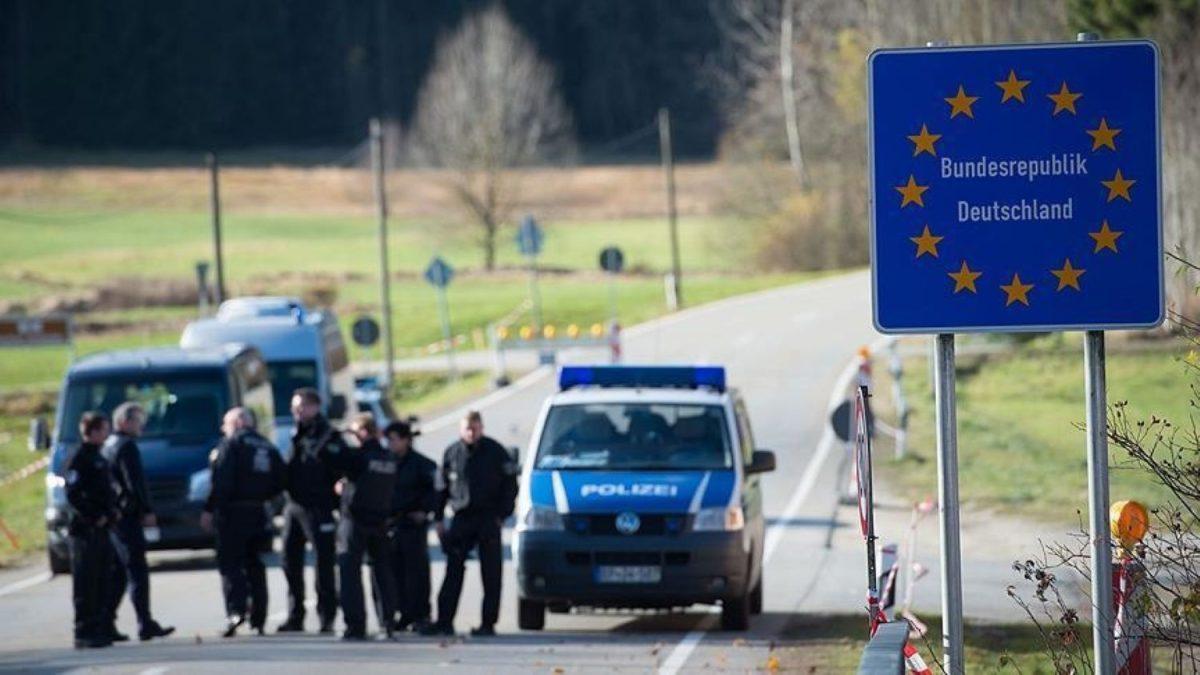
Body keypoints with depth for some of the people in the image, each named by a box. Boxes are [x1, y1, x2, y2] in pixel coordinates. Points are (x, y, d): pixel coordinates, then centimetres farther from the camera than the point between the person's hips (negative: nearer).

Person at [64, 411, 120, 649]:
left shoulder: (99, 459, 18)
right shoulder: (78, 460, -11)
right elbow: (73, 495, -17)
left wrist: (115, 510, 7)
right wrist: (94, 518, -18)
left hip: (102, 529, 9)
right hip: (85, 531, -9)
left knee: (103, 582, 11)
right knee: (86, 584, -6)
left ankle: (101, 628, 16)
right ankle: (84, 632, -5)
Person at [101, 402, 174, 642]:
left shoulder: (107, 447, 18)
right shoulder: (126, 446, -11)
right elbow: (135, 482, -18)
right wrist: (147, 511, -16)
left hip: (110, 517, 9)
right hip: (127, 517, -9)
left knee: (117, 573, 12)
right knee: (137, 571, -9)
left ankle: (105, 623, 11)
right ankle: (145, 625, -12)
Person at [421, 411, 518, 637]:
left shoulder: (495, 451, 0)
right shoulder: (452, 453, 7)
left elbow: (510, 484, 3)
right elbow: (441, 487, 13)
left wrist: (502, 514, -4)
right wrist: (438, 519, 7)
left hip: (488, 519, -2)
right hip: (462, 518, 2)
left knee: (491, 573, -1)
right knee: (453, 570, -1)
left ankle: (488, 623, 2)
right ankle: (444, 621, -1)